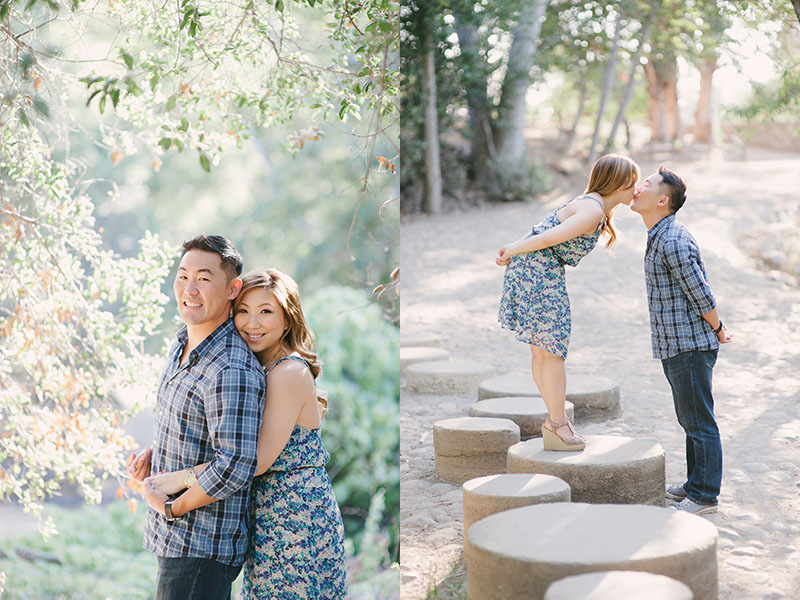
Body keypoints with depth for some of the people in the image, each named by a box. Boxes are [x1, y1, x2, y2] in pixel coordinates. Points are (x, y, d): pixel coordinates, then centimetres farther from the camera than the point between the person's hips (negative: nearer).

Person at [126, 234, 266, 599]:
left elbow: (234, 467, -31)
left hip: (203, 547, -10)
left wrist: (170, 506, -17)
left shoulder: (233, 371, -25)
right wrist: (151, 455, 5)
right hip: (174, 539, 10)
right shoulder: (182, 344, 7)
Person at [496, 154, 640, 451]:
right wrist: (514, 250, -8)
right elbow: (548, 239, -21)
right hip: (540, 271, -10)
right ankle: (557, 424, 5)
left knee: (541, 350, 13)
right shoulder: (593, 211, -17)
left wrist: (514, 250, 8)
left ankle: (557, 421, 21)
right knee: (553, 350, -3)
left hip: (529, 269, 10)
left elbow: (545, 230, 14)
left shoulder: (589, 204, 16)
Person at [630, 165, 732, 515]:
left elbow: (700, 293, -18)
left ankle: (704, 495, 6)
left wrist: (717, 330, -5)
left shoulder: (673, 241, -20)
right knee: (690, 419, 18)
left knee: (699, 421, -2)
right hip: (676, 345, 10)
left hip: (690, 345, -10)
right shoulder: (659, 238, 12)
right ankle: (696, 484, 29)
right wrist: (715, 329, 17)